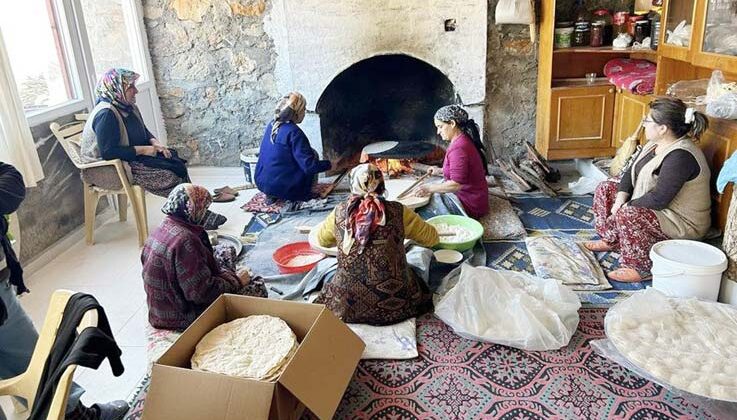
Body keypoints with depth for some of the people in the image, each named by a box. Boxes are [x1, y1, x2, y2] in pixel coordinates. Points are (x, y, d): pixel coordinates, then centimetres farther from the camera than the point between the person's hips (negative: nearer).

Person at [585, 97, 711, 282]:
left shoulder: (681, 156, -29)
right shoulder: (655, 144, 1)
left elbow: (658, 200, -32)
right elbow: (630, 173, 5)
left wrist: (624, 206, -19)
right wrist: (620, 200, -11)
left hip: (683, 223, -10)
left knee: (628, 214, -35)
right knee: (605, 189, 5)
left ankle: (640, 268, -19)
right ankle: (611, 239, 16)